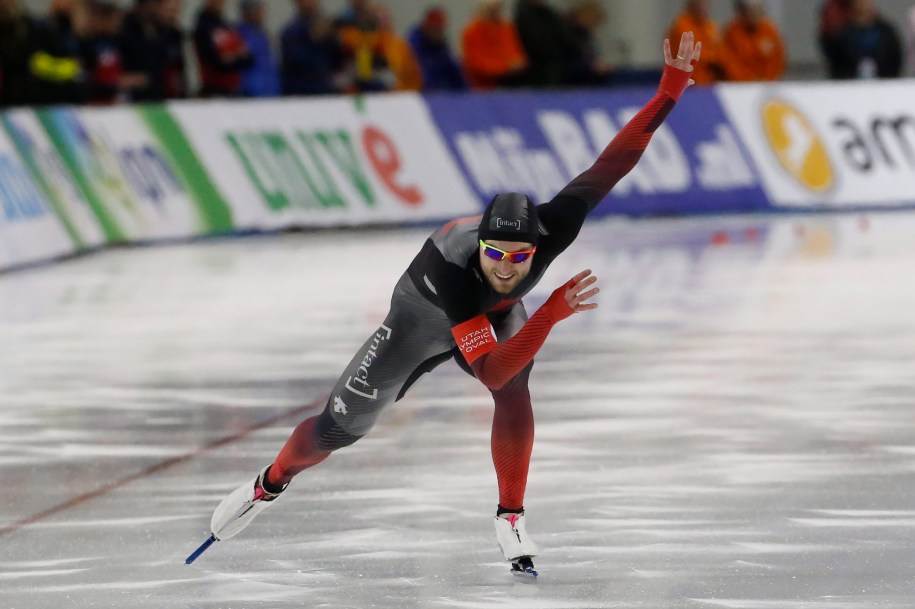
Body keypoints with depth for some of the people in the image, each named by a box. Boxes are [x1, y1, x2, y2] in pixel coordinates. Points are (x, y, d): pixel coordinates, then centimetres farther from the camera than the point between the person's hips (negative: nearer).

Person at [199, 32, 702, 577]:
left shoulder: (550, 229, -40)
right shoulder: (451, 266, -48)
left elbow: (610, 165, -41)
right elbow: (490, 370, -53)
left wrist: (670, 89, -49)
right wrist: (552, 313, -63)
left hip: (497, 314, 3)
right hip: (423, 319, -3)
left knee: (516, 392, -30)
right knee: (339, 428, 8)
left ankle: (511, 518, -14)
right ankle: (271, 484, 39)